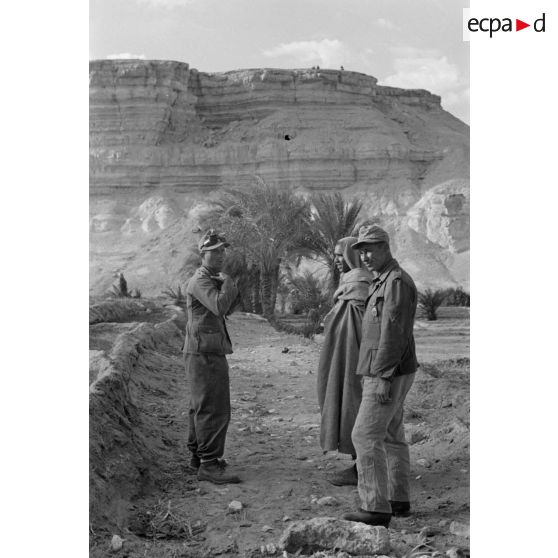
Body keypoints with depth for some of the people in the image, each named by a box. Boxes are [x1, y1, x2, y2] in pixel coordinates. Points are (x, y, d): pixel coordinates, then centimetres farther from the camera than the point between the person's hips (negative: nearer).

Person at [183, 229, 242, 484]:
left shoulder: (211, 279, 18)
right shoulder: (201, 281, -14)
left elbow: (226, 309, 19)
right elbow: (219, 307, -29)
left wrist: (232, 290, 2)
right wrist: (226, 283, -14)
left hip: (205, 352, 11)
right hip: (206, 352, -11)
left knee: (202, 406, 17)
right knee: (214, 409, -12)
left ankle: (198, 454, 27)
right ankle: (209, 464, -13)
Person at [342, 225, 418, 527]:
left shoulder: (397, 281, -18)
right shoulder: (384, 282, 15)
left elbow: (393, 332, -24)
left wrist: (384, 378, -27)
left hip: (388, 374, -10)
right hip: (385, 374, 10)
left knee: (365, 436, -9)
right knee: (391, 435, 15)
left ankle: (376, 507, -8)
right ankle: (398, 499, 22)